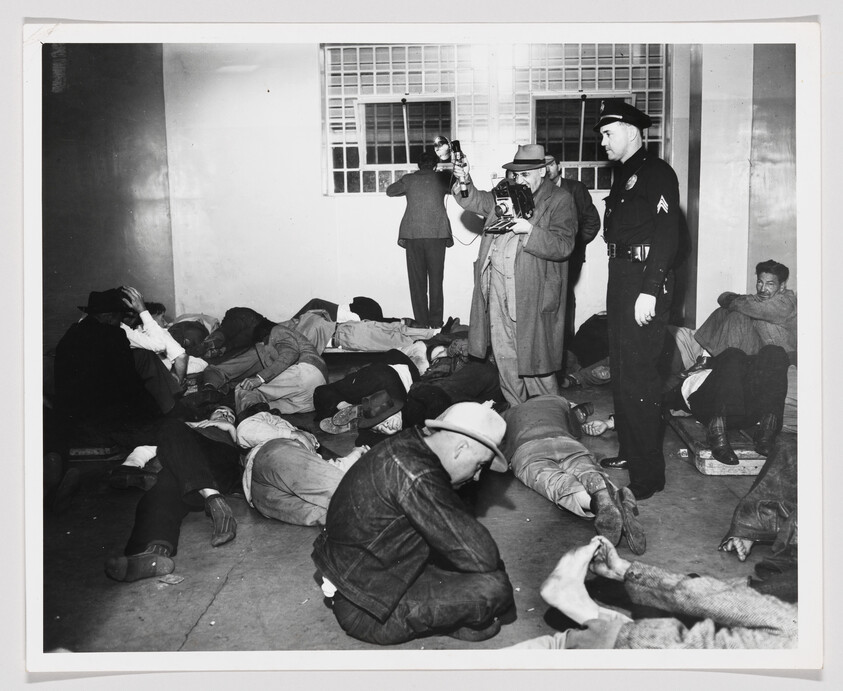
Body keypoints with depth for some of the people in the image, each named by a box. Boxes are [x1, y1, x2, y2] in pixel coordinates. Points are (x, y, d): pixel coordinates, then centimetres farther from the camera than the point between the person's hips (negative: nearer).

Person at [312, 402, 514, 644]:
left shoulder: (406, 443, 0)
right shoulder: (418, 477, -29)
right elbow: (482, 557, -25)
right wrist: (497, 570, -4)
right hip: (366, 611, -10)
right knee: (495, 589, -18)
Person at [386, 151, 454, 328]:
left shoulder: (408, 179, 7)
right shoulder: (441, 179, 6)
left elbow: (390, 191, 22)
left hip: (413, 235, 0)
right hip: (437, 234, 0)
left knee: (417, 281, 4)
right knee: (436, 280, 5)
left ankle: (421, 323, 3)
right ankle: (435, 323, 4)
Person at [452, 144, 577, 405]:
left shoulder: (560, 200, -2)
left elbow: (563, 246, -10)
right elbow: (477, 201, 18)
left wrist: (530, 230, -23)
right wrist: (465, 184, -3)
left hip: (531, 291, -6)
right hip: (496, 285, 6)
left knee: (533, 355, -2)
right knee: (504, 355, 11)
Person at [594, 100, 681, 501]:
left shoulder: (656, 173, -9)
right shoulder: (623, 175, 18)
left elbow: (667, 235, -17)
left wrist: (650, 291, -23)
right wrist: (618, 287, 11)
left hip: (644, 283, -9)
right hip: (620, 279, 9)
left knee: (638, 375, -8)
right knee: (620, 370, 15)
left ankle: (648, 475, 0)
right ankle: (629, 451, 28)